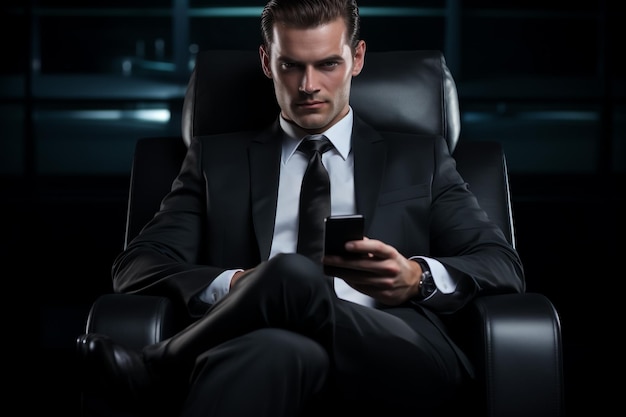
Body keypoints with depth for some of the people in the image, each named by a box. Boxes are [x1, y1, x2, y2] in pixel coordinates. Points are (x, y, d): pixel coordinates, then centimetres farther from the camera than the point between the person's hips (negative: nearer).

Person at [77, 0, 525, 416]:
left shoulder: (420, 157, 24)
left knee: (292, 275, -34)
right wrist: (231, 287, -9)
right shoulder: (217, 158, 23)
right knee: (286, 352, -40)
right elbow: (136, 266, 12)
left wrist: (418, 279, -7)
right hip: (272, 363, 0)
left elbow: (504, 266, 15)